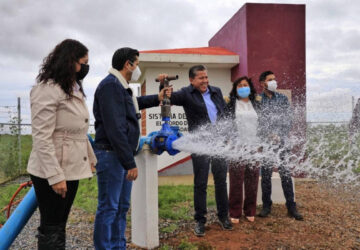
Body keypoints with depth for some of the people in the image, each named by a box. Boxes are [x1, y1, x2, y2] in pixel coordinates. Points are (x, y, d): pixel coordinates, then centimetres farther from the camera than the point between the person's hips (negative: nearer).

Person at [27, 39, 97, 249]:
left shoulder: (74, 89, 13)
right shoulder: (47, 90, -15)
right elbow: (41, 138, -21)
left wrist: (91, 159, 16)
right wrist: (55, 176, -24)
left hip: (71, 169, 9)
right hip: (51, 173, -9)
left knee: (60, 226, 18)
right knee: (51, 229, 6)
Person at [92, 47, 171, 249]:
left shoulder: (121, 87, 16)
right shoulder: (110, 85, -16)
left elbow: (133, 103, 40)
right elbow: (115, 129, -23)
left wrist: (156, 99, 32)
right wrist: (130, 162, -22)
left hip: (123, 156, 10)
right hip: (112, 155, -10)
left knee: (122, 207, 16)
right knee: (108, 208, -4)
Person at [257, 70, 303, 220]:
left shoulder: (283, 98, 9)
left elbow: (288, 120, 5)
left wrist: (280, 136, -7)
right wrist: (269, 136, -11)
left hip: (281, 142, 1)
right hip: (265, 143, -1)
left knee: (286, 174, 2)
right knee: (266, 174, 6)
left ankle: (291, 207, 12)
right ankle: (266, 206, 18)